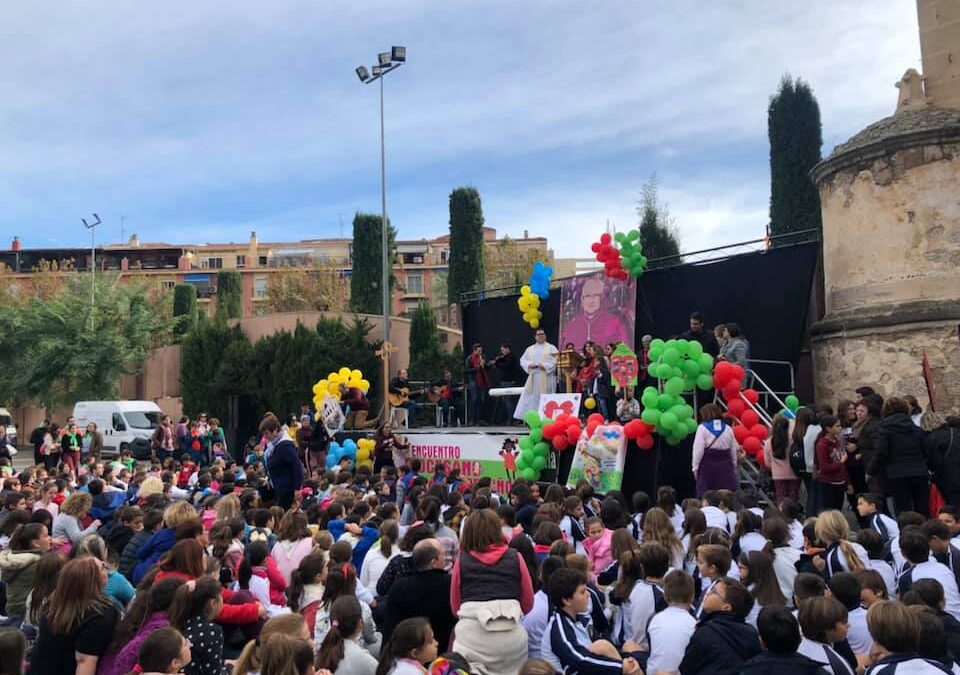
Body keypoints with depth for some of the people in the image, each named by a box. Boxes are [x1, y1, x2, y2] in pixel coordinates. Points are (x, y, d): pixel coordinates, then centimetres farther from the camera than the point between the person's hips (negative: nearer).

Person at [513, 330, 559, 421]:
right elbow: (523, 360, 13)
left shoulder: (551, 348, 7)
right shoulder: (529, 349, 18)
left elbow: (557, 361, -4)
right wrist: (529, 365, -7)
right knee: (531, 399, -1)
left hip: (546, 378, -3)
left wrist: (546, 366, -16)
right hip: (533, 377, 3)